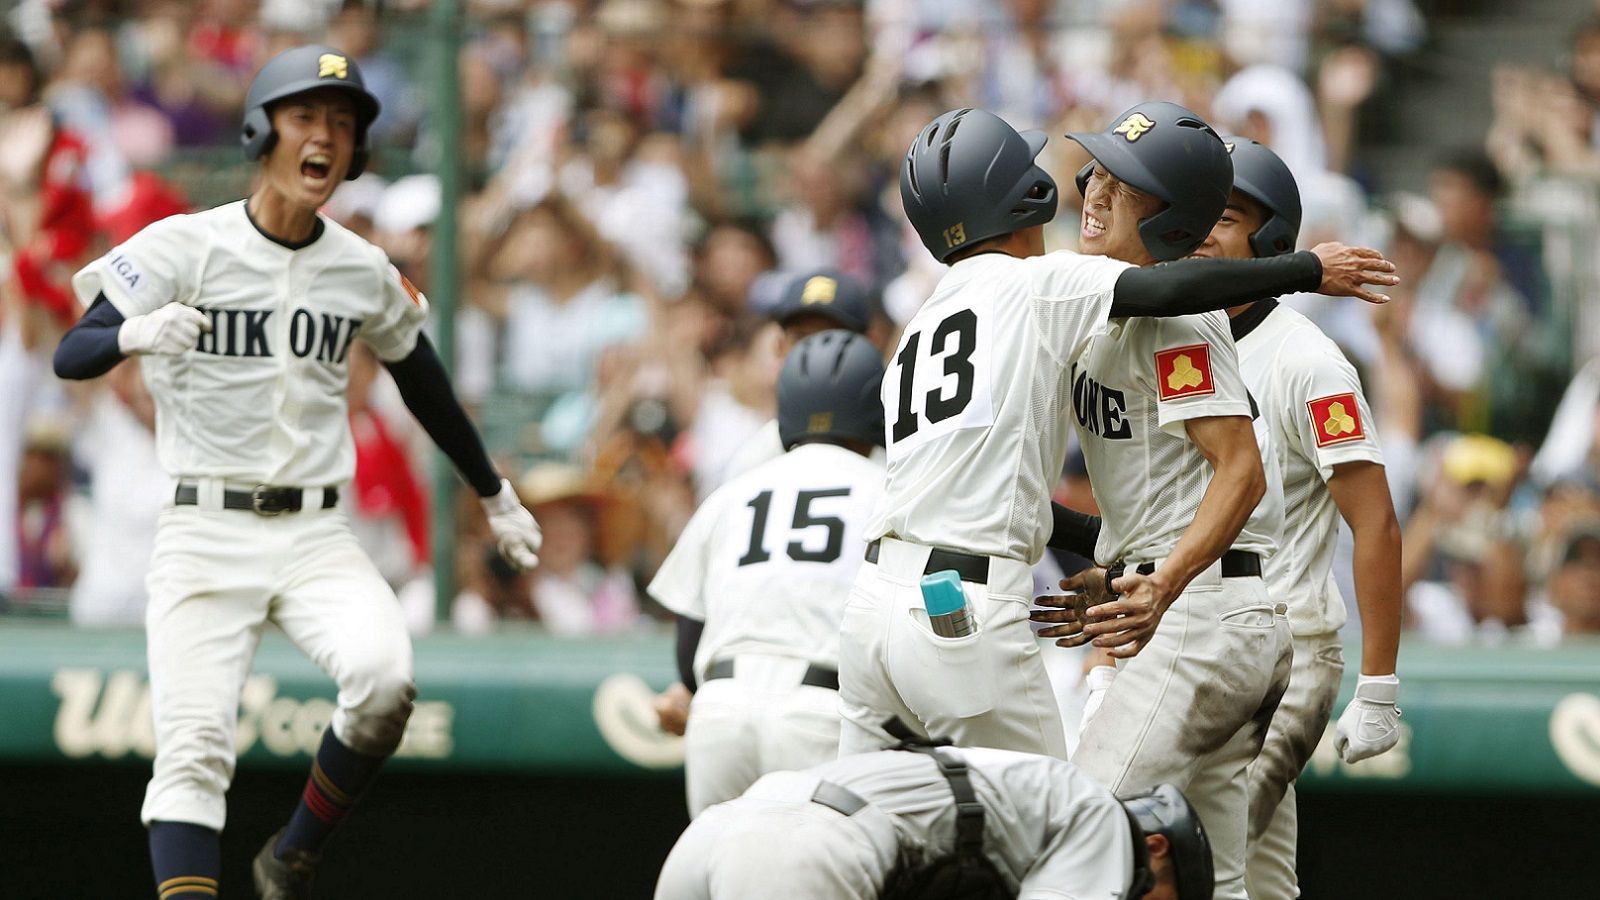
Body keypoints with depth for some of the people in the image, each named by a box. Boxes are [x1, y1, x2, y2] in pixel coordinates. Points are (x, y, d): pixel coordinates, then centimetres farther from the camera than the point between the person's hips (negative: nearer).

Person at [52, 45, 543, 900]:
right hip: (205, 533, -3)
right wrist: (135, 334, -36)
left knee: (383, 678, -23)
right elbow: (70, 355, -14)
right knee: (193, 746, -14)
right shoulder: (183, 247, -6)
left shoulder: (365, 272, 7)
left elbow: (423, 382, 23)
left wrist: (492, 493, 31)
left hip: (316, 536, 3)